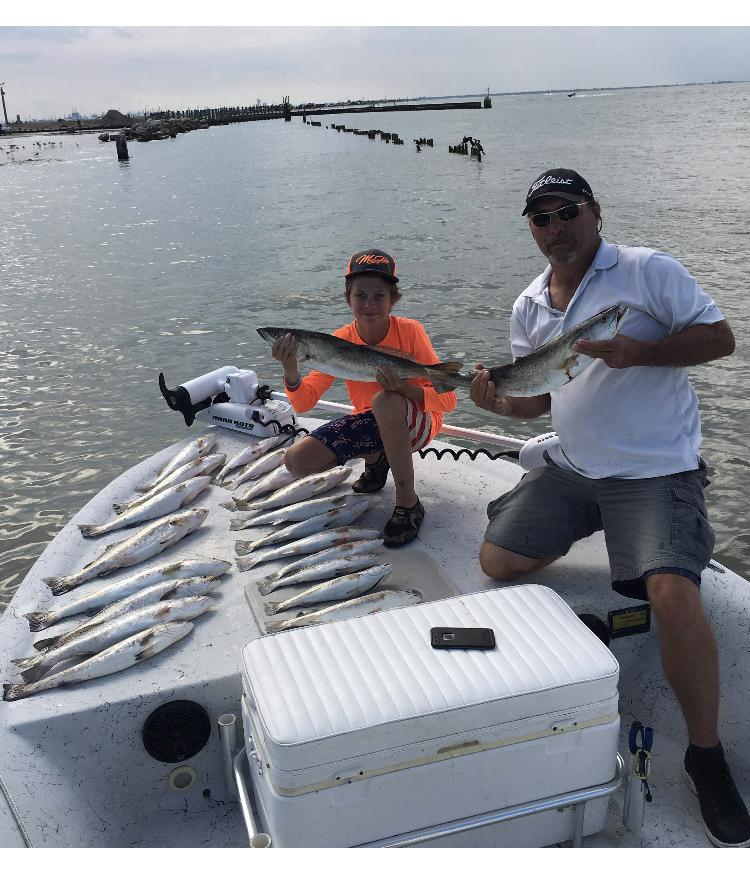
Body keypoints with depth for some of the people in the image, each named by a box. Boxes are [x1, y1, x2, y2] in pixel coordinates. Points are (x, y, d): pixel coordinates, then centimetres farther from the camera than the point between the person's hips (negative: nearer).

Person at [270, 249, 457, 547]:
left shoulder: (409, 331, -19)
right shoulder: (342, 340, -10)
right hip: (370, 423, 4)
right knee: (297, 460, -13)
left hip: (416, 424, -4)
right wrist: (290, 368, -35)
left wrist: (402, 387, -40)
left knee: (384, 401, -39)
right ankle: (375, 460, 14)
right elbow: (305, 401, -15)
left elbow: (447, 399, -21)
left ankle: (408, 503, -23)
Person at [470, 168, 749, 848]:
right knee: (497, 561, 1)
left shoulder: (649, 271, -5)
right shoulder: (529, 307, 12)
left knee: (673, 593, -26)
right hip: (571, 467, 6)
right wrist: (500, 402, -6)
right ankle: (587, 535, 29)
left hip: (655, 468, -6)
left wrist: (636, 352, -21)